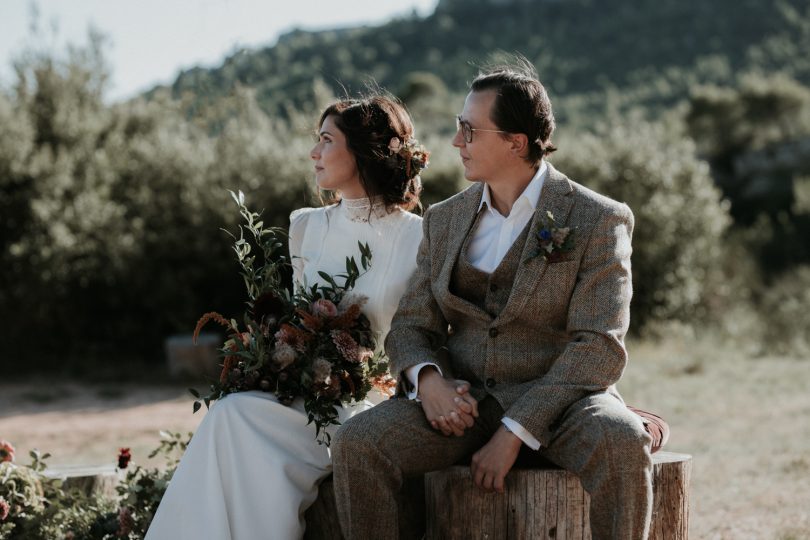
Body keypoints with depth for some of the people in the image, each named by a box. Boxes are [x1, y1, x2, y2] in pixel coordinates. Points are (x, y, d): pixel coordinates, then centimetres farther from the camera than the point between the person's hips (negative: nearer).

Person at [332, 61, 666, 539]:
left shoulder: (599, 221, -3)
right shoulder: (444, 221, 14)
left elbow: (600, 347, -12)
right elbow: (410, 326, 13)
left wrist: (515, 432, -20)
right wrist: (428, 378, -13)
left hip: (557, 401, -3)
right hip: (461, 399, 4)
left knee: (622, 443, -36)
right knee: (357, 442, -24)